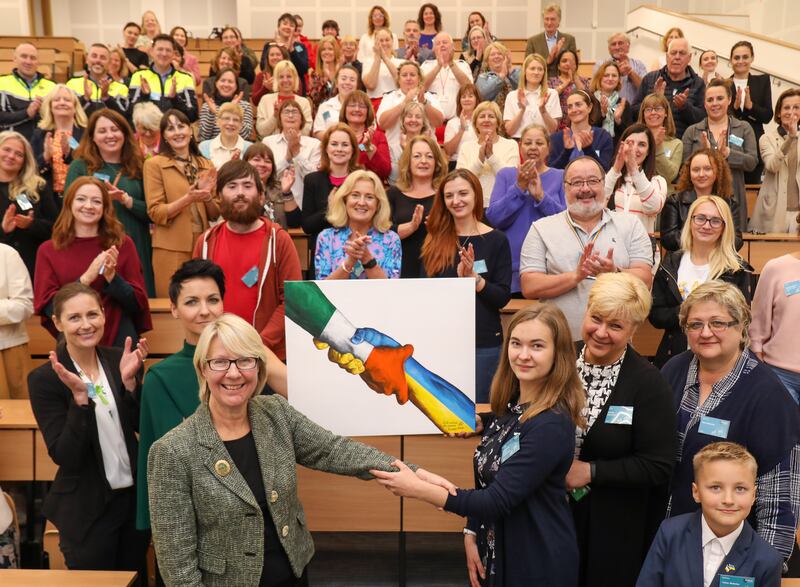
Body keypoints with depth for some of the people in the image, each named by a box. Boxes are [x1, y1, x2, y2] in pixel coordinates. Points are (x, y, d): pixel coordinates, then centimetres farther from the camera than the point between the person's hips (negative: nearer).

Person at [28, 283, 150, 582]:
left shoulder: (121, 360, -3)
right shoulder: (44, 378, -14)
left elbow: (143, 426, -5)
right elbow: (64, 456, -18)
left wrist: (129, 380, -19)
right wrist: (79, 396, -29)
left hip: (135, 496, 4)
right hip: (86, 510, -4)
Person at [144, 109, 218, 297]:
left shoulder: (205, 165, 10)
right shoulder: (154, 164, -2)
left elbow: (215, 214, 10)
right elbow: (155, 213, -8)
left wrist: (207, 196, -10)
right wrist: (188, 199, -20)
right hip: (172, 249, -4)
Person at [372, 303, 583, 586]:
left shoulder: (552, 425, -24)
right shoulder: (510, 406, 2)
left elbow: (499, 500, -25)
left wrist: (416, 489, -26)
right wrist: (471, 534, -1)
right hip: (495, 553, 7)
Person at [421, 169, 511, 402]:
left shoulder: (496, 240, 0)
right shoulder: (435, 240, 8)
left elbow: (503, 298, -5)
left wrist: (474, 277, -20)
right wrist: (458, 278, -17)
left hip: (484, 344, -2)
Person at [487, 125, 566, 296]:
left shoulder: (560, 177, 7)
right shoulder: (505, 175, 9)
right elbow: (493, 218, -3)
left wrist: (541, 195, -17)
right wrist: (519, 187, -12)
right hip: (512, 265, 1)